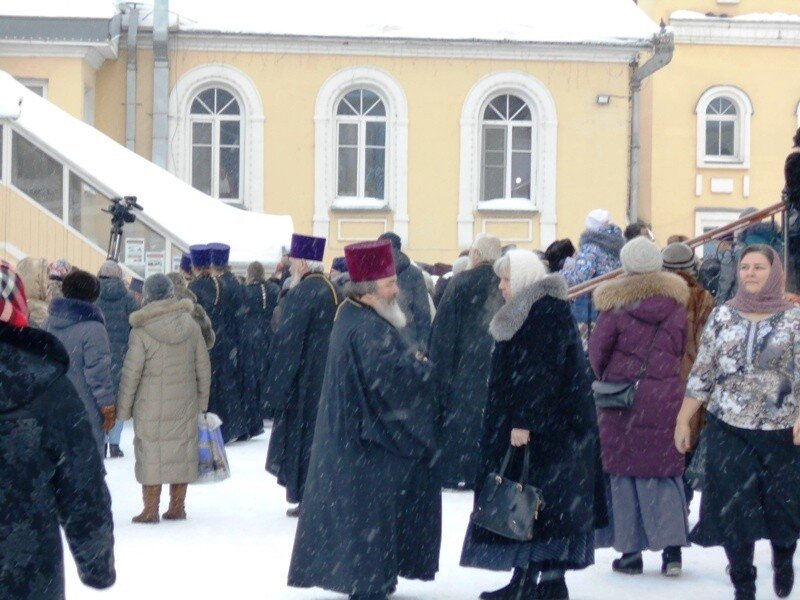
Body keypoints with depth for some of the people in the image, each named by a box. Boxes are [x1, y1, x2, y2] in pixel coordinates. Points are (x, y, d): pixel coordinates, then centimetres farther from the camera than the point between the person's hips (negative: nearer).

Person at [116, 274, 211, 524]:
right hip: (185, 405, 4)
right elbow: (203, 367, 8)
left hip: (151, 406, -4)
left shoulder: (141, 331, -12)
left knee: (151, 455, 2)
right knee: (182, 451, 12)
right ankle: (177, 507, 19)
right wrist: (201, 400, 19)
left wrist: (123, 408, 0)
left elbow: (131, 373, -9)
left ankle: (151, 509, 3)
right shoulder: (191, 325, 1)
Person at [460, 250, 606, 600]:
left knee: (543, 500, -6)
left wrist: (525, 422, -24)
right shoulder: (524, 313, 16)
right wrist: (512, 421, 22)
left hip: (547, 427, -10)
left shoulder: (547, 313, -15)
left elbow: (541, 374, -22)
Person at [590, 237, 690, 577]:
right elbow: (683, 350, 8)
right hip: (666, 400, 3)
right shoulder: (676, 303, 2)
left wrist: (607, 379, 16)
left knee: (625, 473, 6)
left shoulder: (616, 306, -8)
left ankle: (630, 552, 7)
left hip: (622, 400, -3)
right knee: (666, 473, 9)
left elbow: (597, 352, -3)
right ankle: (673, 549, 1)